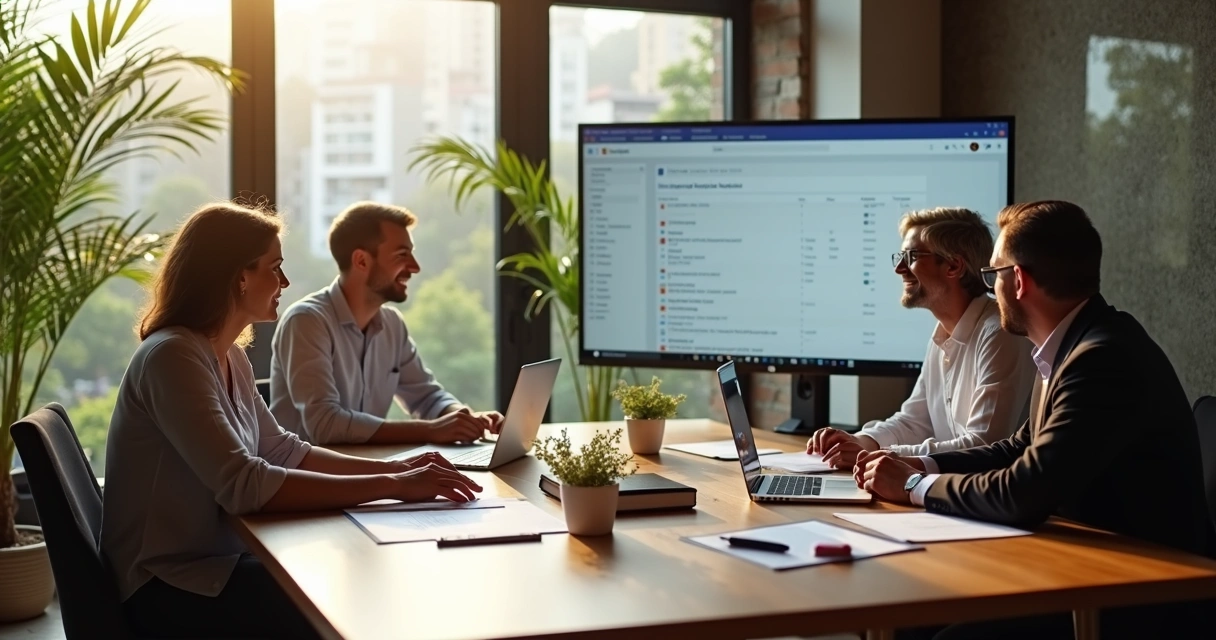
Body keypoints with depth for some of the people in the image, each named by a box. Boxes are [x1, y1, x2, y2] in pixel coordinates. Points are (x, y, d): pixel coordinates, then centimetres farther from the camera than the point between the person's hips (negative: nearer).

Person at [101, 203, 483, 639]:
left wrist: (397, 468, 0)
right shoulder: (172, 357, -21)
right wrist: (391, 487, -29)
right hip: (166, 588, -8)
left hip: (218, 559, 9)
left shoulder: (230, 358, 9)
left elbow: (282, 451, 13)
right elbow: (244, 485, -30)